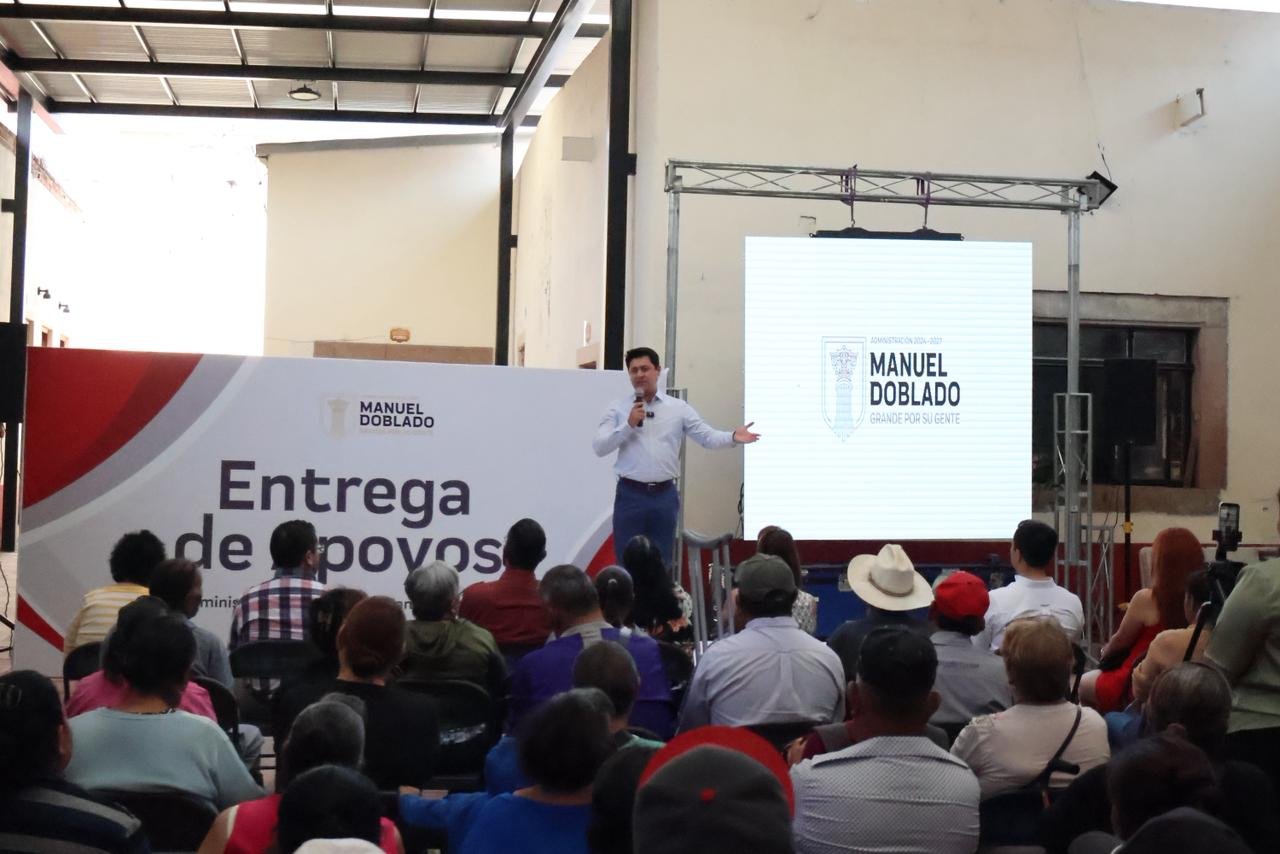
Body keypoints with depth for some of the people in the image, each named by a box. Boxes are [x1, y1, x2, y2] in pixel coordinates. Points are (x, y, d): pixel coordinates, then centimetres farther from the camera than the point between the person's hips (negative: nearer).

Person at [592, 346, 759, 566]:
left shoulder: (679, 408, 7)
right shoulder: (618, 409, 3)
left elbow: (708, 436, 2)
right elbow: (599, 447, -4)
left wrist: (733, 437, -17)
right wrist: (629, 425, -14)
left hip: (664, 495, 2)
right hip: (630, 494, -1)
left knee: (662, 563, 8)